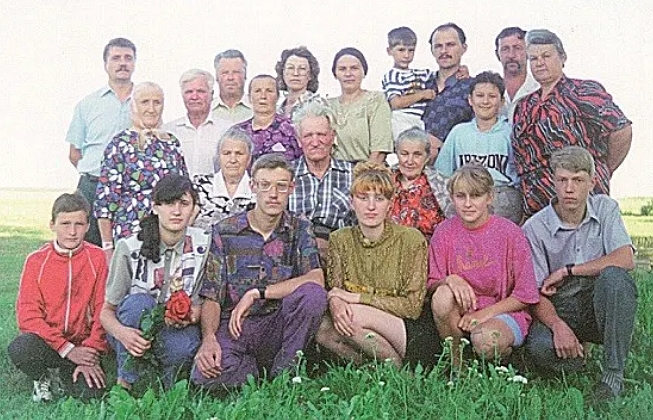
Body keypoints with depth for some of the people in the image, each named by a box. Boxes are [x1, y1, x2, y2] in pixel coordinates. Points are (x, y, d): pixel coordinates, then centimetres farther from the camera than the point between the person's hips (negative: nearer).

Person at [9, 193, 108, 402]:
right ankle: (42, 379, 4)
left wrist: (91, 356, -12)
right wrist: (67, 349, -15)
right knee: (19, 349, -32)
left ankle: (69, 373, 14)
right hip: (47, 342, 0)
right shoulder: (36, 260, -3)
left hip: (84, 346, 0)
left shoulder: (98, 258, -3)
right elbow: (28, 315, -7)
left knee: (92, 392, -23)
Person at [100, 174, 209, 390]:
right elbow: (106, 311, -8)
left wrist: (191, 315, -25)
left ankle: (162, 390, -2)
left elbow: (204, 303, -1)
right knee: (139, 302, -33)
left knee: (180, 347, -35)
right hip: (134, 333, 0)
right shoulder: (130, 248, -12)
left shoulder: (203, 246, -7)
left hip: (178, 330, 0)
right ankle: (124, 384, -20)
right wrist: (121, 332, -30)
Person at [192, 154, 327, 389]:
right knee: (206, 376, -32)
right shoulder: (224, 232, 3)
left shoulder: (300, 230, 5)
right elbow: (211, 297, -1)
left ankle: (282, 376, -10)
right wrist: (208, 338, -22)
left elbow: (316, 279, -13)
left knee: (312, 294, -29)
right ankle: (256, 375, 2)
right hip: (233, 328, -1)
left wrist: (257, 292, -18)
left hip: (277, 328, 1)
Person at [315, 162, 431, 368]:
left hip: (407, 333, -2)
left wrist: (357, 298, -16)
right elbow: (334, 290, 0)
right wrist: (335, 302, -26)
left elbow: (413, 306, -9)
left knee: (353, 315, -30)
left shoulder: (411, 239, -7)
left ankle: (396, 367, -8)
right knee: (322, 331, -27)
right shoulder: (340, 239, 5)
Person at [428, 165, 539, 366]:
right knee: (443, 295, -30)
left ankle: (504, 350, 3)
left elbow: (525, 296, -8)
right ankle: (454, 361, -8)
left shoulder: (509, 233, -10)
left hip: (504, 311, -2)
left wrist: (485, 313, -17)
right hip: (462, 311, 3)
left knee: (485, 339, -35)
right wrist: (450, 280, -23)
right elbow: (432, 285, -1)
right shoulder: (445, 232, -2)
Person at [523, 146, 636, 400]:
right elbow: (536, 293, -9)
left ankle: (614, 374, -22)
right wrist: (558, 326, -29)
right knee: (540, 348, -34)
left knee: (613, 276, -32)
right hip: (559, 311, -2)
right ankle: (579, 355, 3)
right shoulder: (535, 228, -8)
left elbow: (625, 260, -15)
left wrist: (568, 270, -16)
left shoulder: (605, 208, 0)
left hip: (599, 306, 2)